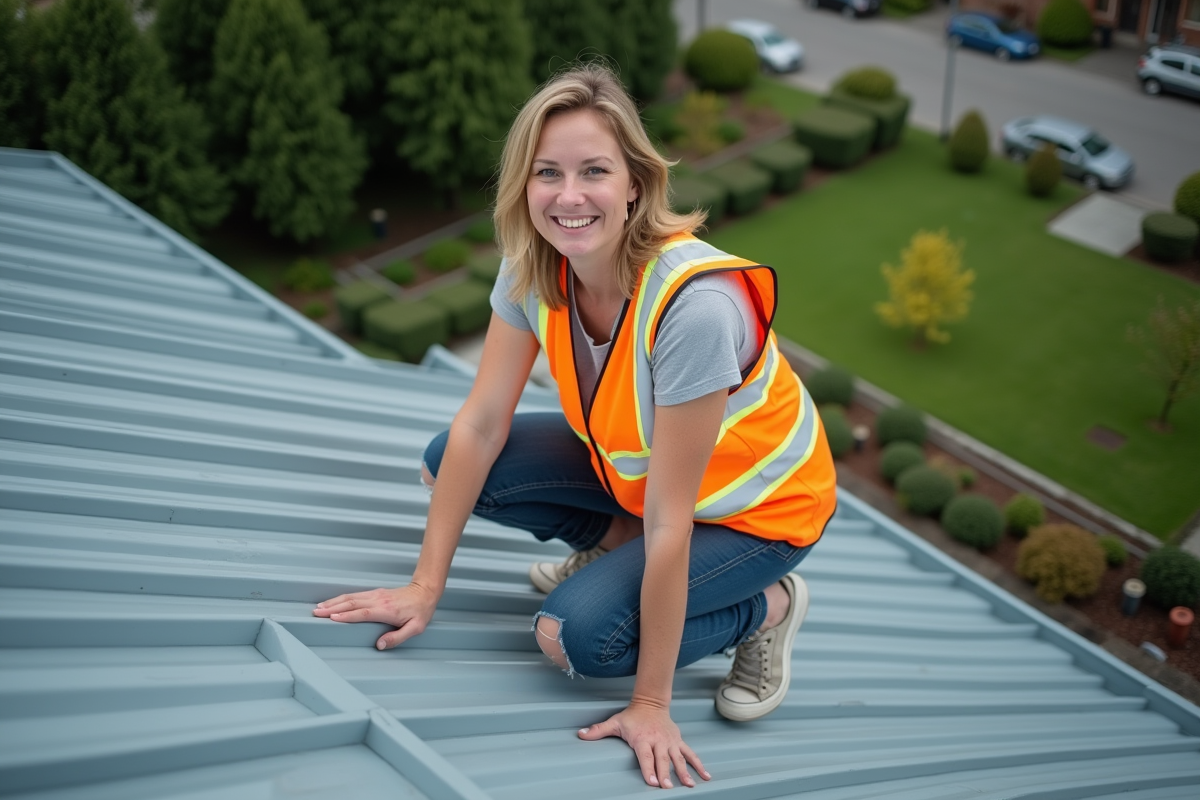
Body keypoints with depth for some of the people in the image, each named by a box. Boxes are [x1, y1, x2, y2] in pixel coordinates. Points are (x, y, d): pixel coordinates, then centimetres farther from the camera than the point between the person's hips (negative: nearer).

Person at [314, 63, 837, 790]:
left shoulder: (694, 301, -38)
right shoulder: (535, 267, -19)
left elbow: (669, 520, -33)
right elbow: (481, 424, -12)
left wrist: (651, 705, -25)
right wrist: (426, 587, -12)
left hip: (754, 504, -6)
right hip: (630, 465, 6)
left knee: (576, 635, -23)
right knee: (449, 464, -8)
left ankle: (767, 606, 2)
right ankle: (616, 542, 14)